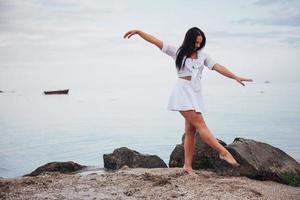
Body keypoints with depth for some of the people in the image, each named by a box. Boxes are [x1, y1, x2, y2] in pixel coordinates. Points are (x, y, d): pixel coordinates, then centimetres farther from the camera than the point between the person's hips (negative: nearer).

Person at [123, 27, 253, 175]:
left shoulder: (202, 55, 15)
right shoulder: (178, 52, 6)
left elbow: (217, 67, 7)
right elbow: (156, 41, 4)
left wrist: (235, 77, -3)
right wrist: (138, 32, -2)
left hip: (195, 93, 5)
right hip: (183, 92, -5)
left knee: (191, 130, 2)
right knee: (200, 124, -14)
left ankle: (187, 166, 4)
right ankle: (223, 152, -17)